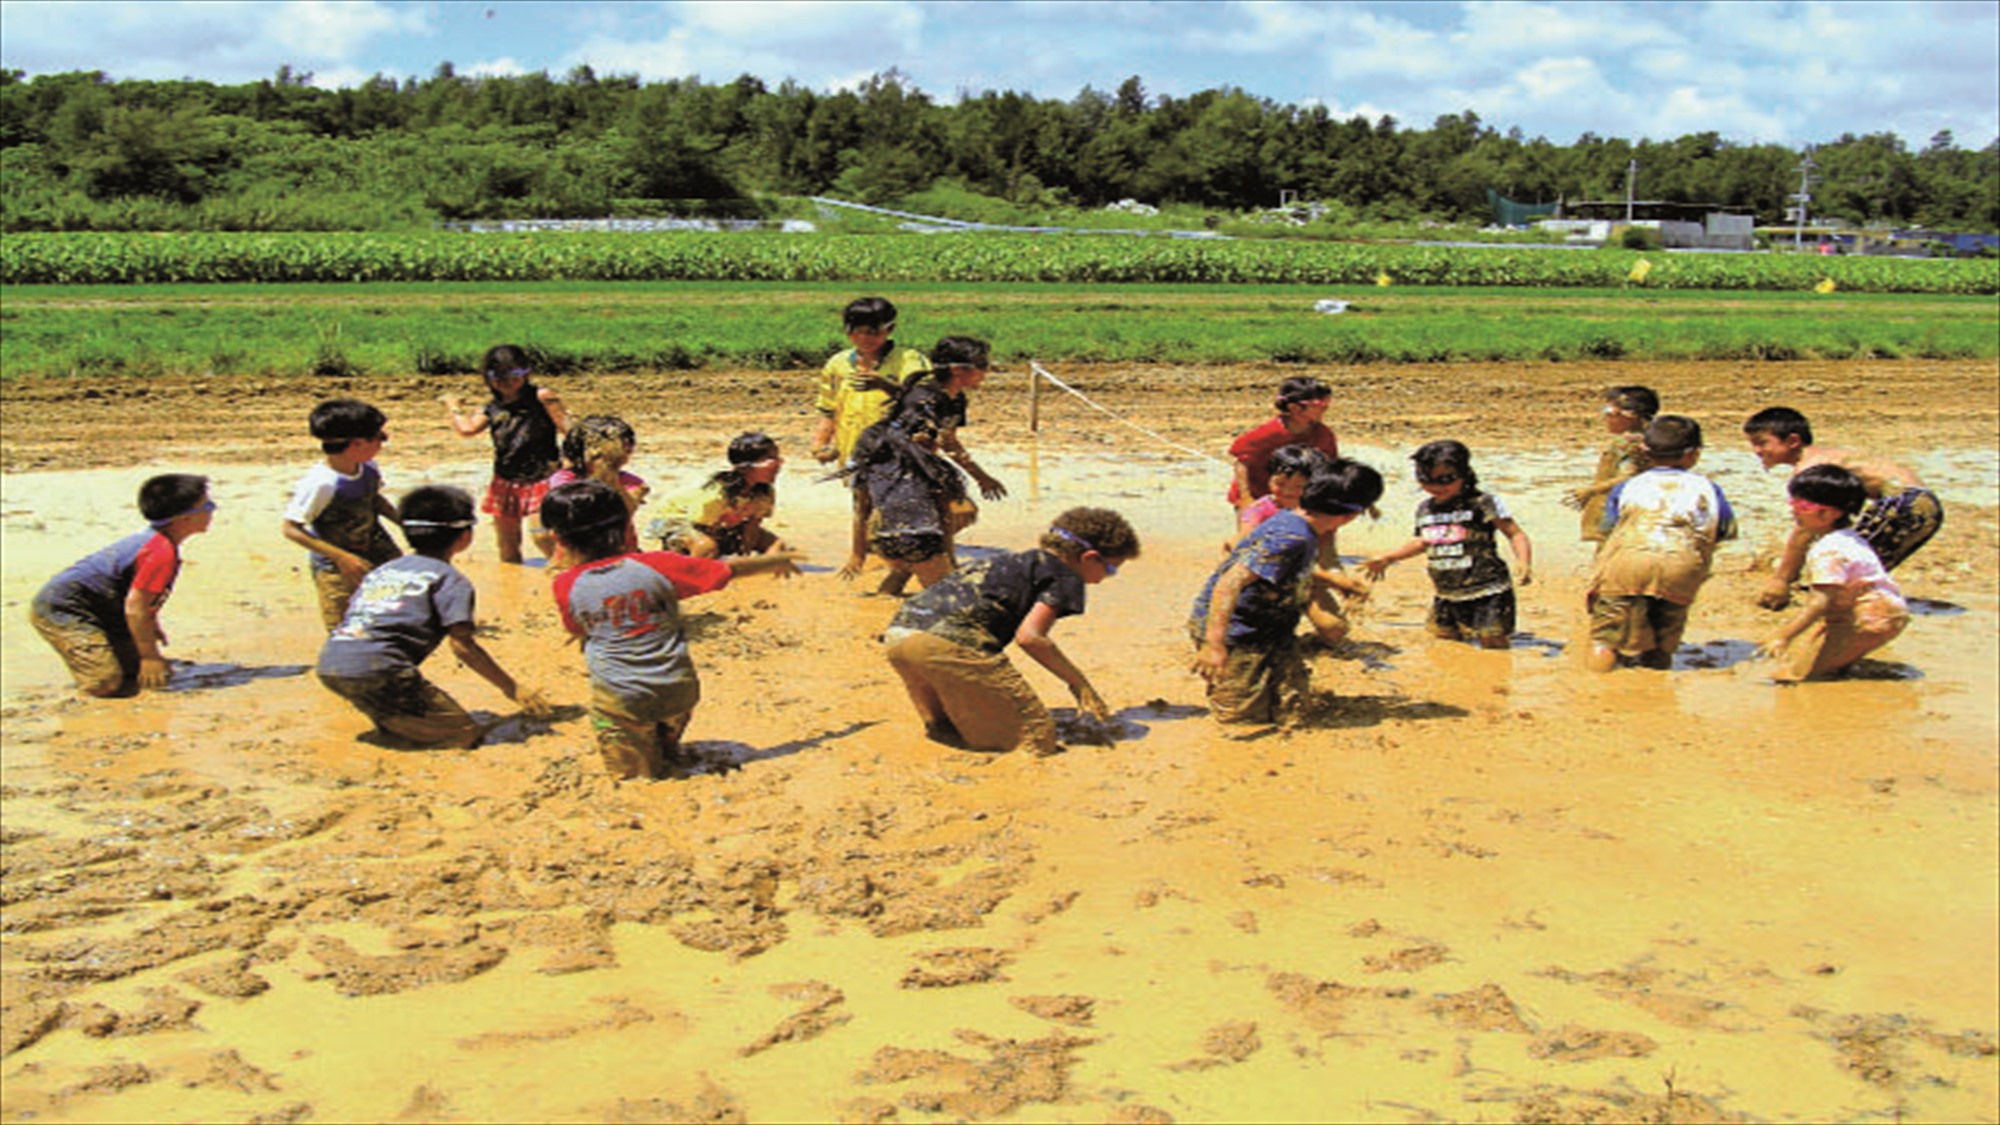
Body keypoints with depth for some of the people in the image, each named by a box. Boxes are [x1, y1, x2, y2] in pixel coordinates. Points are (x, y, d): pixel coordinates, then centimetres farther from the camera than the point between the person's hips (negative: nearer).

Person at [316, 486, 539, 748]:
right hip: (375, 671, -7)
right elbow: (462, 645, -4)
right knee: (466, 736, -3)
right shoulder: (450, 579, 4)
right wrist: (511, 688, 1)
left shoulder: (383, 569, 25)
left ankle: (388, 725, 6)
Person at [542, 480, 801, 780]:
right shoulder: (656, 566, -8)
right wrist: (776, 560, 17)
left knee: (637, 776, 11)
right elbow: (730, 569, 0)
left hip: (620, 701, -2)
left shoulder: (568, 586, -8)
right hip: (678, 691, 2)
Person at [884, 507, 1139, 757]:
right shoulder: (1064, 576, 6)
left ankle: (939, 729, 7)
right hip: (951, 643, -9)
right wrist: (1079, 683, 3)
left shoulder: (1016, 562, 30)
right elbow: (1029, 636, -8)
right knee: (1038, 740, -2)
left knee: (943, 727, 34)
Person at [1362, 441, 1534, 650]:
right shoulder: (1425, 509, 9)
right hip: (1447, 597, 6)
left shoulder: (1484, 504, -9)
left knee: (1493, 646, -6)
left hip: (1487, 593, -6)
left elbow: (1516, 535, -9)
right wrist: (1387, 558, 27)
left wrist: (1524, 563, -26)